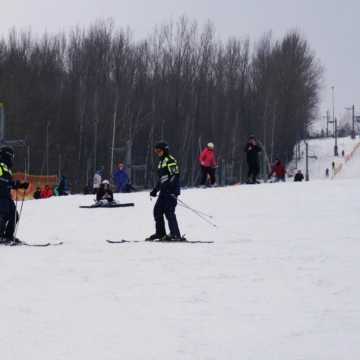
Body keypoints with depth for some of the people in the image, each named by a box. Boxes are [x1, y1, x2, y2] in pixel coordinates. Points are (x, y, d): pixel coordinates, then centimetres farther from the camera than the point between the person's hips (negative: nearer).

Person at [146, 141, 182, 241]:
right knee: (157, 210, 8)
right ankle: (160, 233, 16)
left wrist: (168, 186, -25)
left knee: (168, 211, -14)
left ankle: (176, 235, -15)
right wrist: (155, 190, 23)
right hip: (164, 191, 10)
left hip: (171, 190, -10)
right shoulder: (161, 162, 21)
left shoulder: (170, 160, -8)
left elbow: (175, 175, -17)